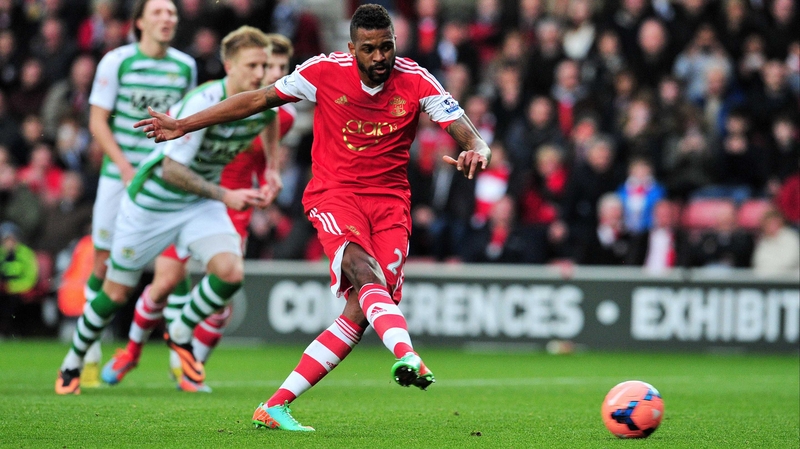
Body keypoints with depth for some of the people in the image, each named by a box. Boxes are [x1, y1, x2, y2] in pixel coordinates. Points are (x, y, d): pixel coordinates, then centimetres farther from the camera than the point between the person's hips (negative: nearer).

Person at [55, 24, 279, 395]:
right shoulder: (203, 103, -31)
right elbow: (172, 169, -31)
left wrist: (272, 168, 12)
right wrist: (225, 195, -31)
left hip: (201, 203, 5)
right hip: (152, 199, -5)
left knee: (230, 271, -21)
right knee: (116, 292, 7)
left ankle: (181, 335, 6)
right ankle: (73, 362, 32)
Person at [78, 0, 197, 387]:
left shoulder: (185, 66, 6)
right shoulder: (116, 62, -4)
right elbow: (98, 121, -4)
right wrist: (124, 166, -14)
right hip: (119, 176, -2)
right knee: (104, 264, 0)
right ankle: (89, 352, 15)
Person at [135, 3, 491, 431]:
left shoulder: (416, 82, -4)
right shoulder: (325, 71, -6)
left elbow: (466, 132, -7)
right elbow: (259, 99, 4)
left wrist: (477, 151, -33)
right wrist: (184, 125, 5)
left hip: (390, 200, 2)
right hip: (334, 192, -1)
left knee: (359, 311, -12)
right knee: (361, 267, -32)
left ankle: (276, 406, -8)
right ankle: (407, 355, -57)